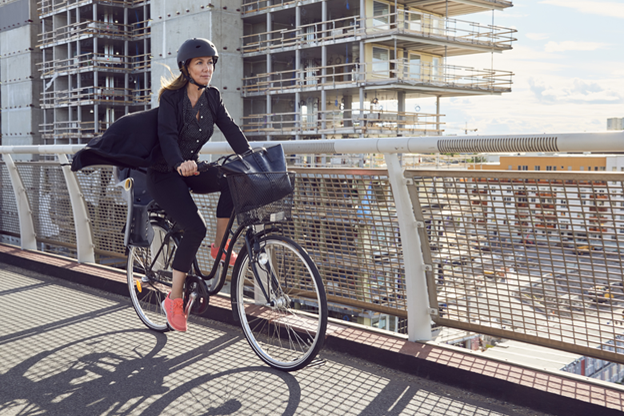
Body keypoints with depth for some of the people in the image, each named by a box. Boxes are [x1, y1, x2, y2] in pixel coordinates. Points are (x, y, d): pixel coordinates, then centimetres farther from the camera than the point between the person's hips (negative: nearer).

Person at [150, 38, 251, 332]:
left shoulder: (212, 97, 3)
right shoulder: (171, 96, -14)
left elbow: (230, 129, -7)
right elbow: (167, 135, -28)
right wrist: (179, 164, -47)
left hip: (191, 169, 6)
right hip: (165, 173, -5)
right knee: (195, 228, -23)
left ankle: (219, 245, -8)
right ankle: (173, 299, -8)